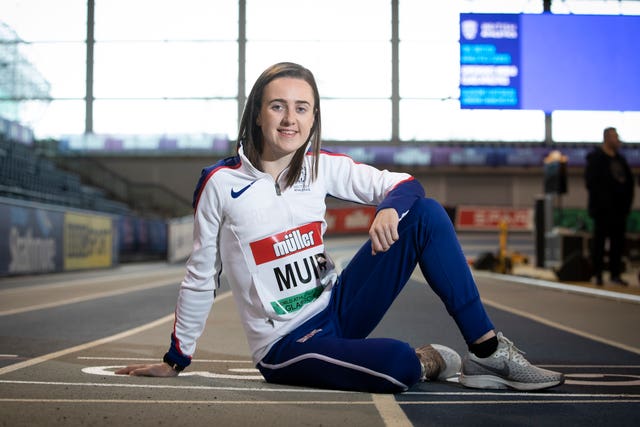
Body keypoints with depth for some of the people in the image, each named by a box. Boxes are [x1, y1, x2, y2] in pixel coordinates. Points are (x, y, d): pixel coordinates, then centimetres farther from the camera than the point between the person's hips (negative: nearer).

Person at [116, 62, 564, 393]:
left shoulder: (322, 167, 0)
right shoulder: (221, 183, -10)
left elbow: (404, 183, 1)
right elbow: (201, 278, -2)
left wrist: (389, 208, -23)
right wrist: (176, 360, 5)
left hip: (337, 308, 5)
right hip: (286, 345, -5)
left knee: (427, 214, -11)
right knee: (398, 365, -34)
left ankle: (489, 350, -9)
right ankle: (429, 360, 5)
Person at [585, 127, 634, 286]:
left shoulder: (620, 159, 16)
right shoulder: (595, 158, -5)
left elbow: (629, 181, 18)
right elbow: (592, 183, -12)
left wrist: (627, 201, 7)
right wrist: (602, 201, -16)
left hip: (619, 208, 7)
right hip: (603, 208, -7)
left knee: (618, 242, 8)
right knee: (599, 241, 0)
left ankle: (615, 274, 15)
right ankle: (597, 274, 6)